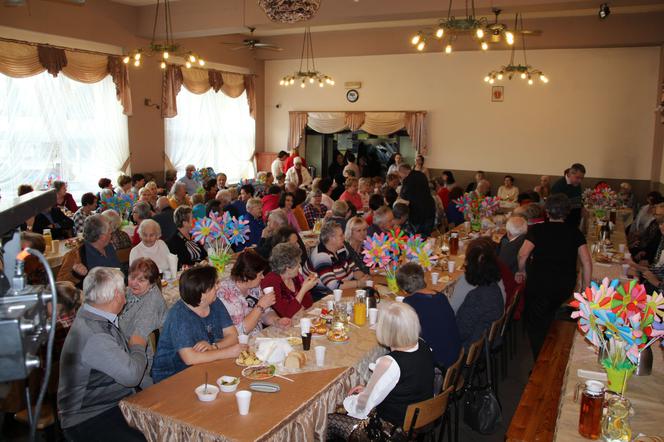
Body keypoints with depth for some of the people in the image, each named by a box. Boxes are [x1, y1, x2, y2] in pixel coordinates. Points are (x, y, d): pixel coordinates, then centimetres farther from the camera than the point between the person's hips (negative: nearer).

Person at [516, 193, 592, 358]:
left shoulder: (537, 229, -5)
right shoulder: (574, 231, 3)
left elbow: (523, 254, -20)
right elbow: (587, 263, -4)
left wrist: (521, 271, -1)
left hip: (539, 284, -4)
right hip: (566, 287, 4)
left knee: (535, 325, 13)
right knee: (547, 319, 28)